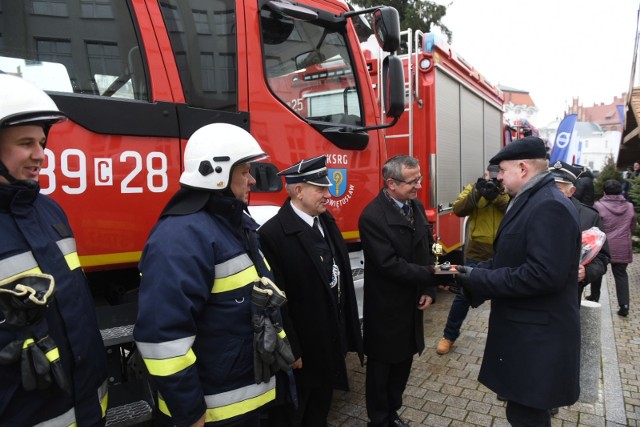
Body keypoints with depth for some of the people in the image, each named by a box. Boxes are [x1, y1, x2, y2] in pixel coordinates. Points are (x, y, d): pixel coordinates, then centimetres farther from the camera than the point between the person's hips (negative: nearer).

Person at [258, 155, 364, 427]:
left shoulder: (326, 221, 3)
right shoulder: (273, 234, -24)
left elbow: (342, 276, 8)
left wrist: (347, 331, 11)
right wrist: (290, 351, -16)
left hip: (331, 340, 7)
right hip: (303, 347, -7)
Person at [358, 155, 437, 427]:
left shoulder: (416, 207, 3)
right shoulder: (372, 216, -22)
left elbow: (428, 250, 7)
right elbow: (389, 264, -26)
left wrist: (429, 290, -2)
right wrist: (431, 274, -21)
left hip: (412, 304, 7)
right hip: (386, 308, -7)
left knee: (403, 362, 20)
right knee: (381, 366, 12)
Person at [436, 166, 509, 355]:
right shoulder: (474, 188, 2)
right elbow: (458, 209, -13)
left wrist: (498, 196, -29)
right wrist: (477, 193, -26)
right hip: (477, 253, 0)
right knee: (464, 295, 6)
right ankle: (449, 335, 21)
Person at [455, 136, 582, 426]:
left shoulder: (549, 206, -23)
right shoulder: (530, 201, 11)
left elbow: (544, 274, -31)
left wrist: (481, 279, -23)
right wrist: (474, 272, 1)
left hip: (537, 336, -10)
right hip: (525, 329, 10)